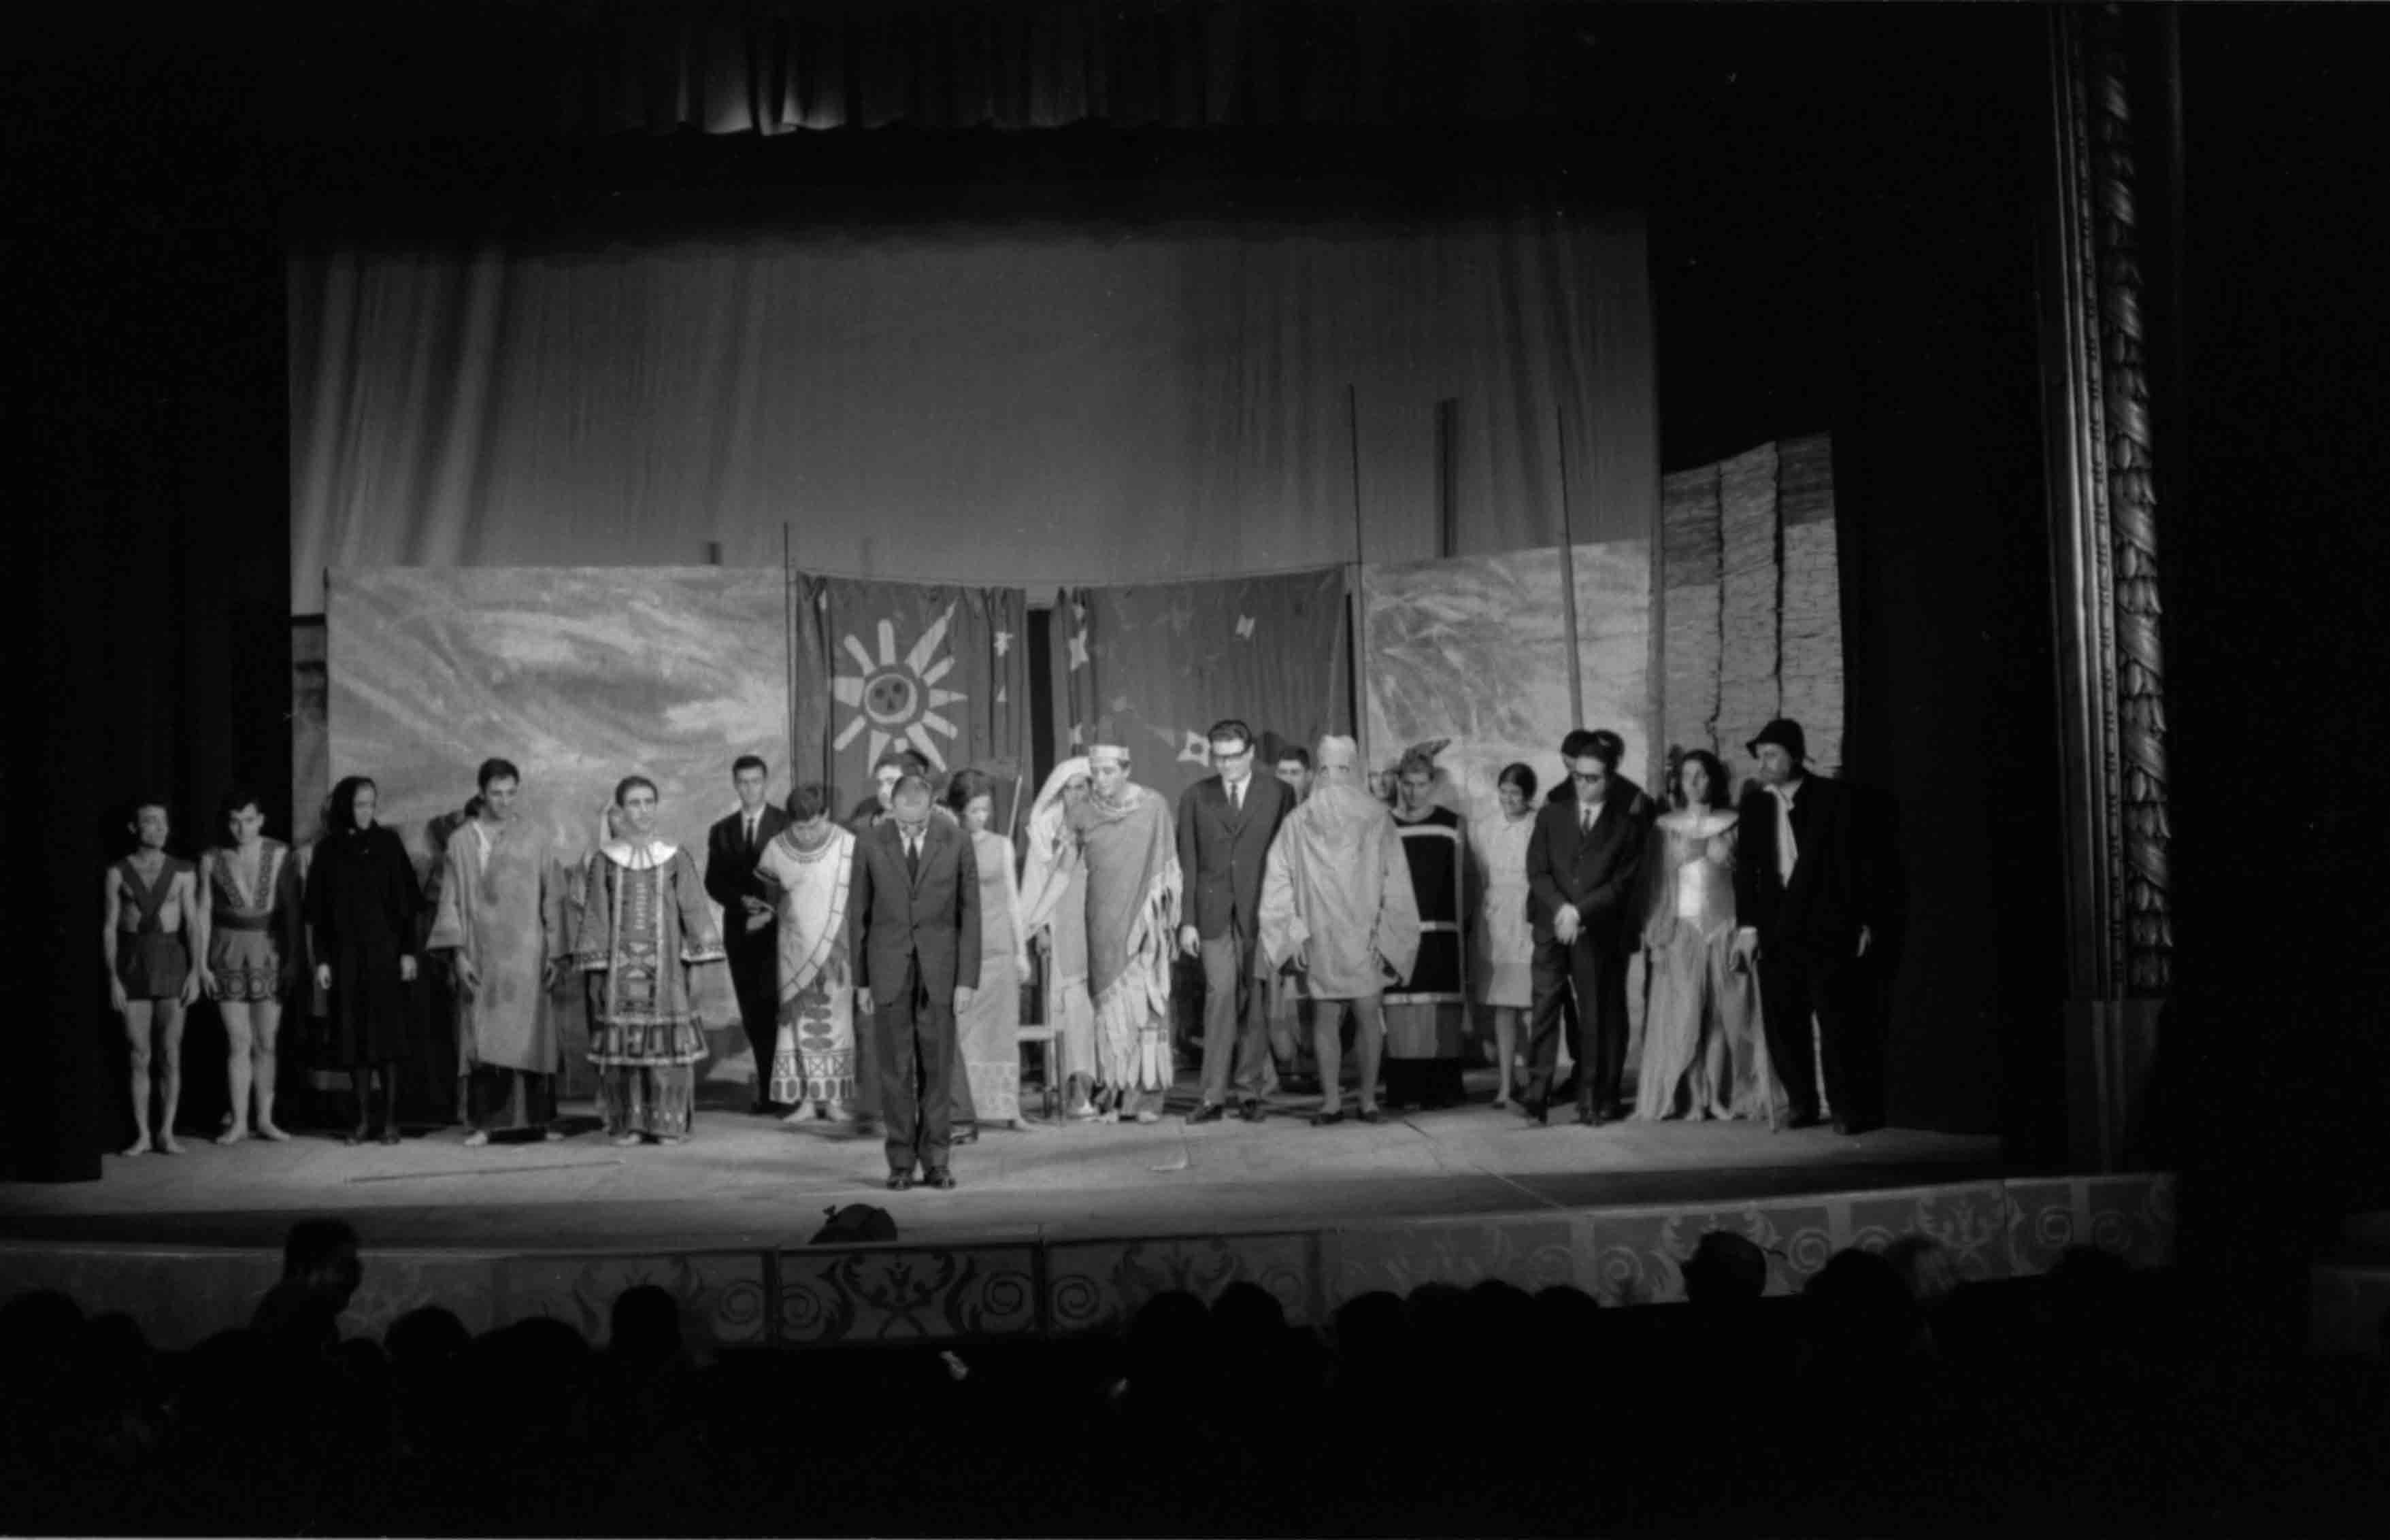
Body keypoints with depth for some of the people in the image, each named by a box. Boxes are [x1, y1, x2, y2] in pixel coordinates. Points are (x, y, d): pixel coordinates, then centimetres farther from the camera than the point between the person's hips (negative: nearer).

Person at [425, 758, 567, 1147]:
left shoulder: (533, 841, 6)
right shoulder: (461, 842, 5)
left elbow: (553, 900, 6)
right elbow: (450, 900, 4)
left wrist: (556, 954, -1)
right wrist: (458, 953, -6)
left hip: (525, 958, 0)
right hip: (479, 957, 0)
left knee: (531, 1037, -1)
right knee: (480, 1038, -2)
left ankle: (540, 1118, 6)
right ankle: (479, 1122, 2)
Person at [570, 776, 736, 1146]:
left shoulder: (676, 859, 5)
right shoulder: (604, 861, 6)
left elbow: (695, 913, 2)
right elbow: (595, 918, 6)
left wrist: (700, 965, -7)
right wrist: (595, 972, -2)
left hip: (667, 968, 0)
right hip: (620, 967, 0)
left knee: (668, 1046, -3)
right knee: (623, 1045, -1)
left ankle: (668, 1123, 5)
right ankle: (626, 1124, 8)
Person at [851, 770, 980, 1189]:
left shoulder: (956, 843, -3)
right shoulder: (870, 845, -2)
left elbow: (969, 914, 0)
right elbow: (859, 915, 5)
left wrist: (968, 980, -5)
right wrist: (861, 981, 4)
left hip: (939, 968, 0)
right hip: (889, 970, 0)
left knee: (937, 1068, 2)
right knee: (895, 1070, 1)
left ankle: (935, 1160, 9)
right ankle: (901, 1162, 7)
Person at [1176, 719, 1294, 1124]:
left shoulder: (1279, 794, 6)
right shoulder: (1195, 797, 9)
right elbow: (1187, 862, 7)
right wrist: (1187, 920, 0)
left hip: (1261, 912, 0)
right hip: (1214, 914, 0)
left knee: (1257, 1000, 1)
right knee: (1220, 995, -9)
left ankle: (1249, 1092, 9)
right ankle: (1213, 1096, -8)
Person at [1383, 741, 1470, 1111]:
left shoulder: (1452, 825, 6)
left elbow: (1463, 882, 9)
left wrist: (1464, 925, 6)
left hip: (1442, 934, 0)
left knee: (1442, 1012, -2)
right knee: (1401, 1013, -3)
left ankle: (1442, 1088, 3)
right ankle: (1403, 1090, 1)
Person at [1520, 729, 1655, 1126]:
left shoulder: (1627, 823, 5)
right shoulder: (1552, 814, 10)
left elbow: (1623, 881, -2)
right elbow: (1537, 870, 4)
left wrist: (1579, 911, -11)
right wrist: (1560, 908, -12)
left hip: (1600, 933, -1)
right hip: (1552, 928, 1)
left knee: (1597, 1017, 1)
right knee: (1545, 1008, -6)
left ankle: (1592, 1101, 6)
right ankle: (1536, 1093, -5)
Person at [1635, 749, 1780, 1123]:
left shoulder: (1731, 824, 5)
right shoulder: (1664, 826, 7)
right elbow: (1657, 885, 6)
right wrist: (1654, 937, -1)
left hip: (1723, 930, 0)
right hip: (1679, 931, 1)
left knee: (1726, 1015, -1)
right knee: (1680, 1017, -3)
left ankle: (1724, 1095, 7)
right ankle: (1685, 1098, 1)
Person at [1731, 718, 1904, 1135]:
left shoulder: (1836, 799, -2)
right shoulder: (1754, 803, 10)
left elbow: (1868, 861, -1)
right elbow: (1747, 866, 10)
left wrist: (1868, 922, -6)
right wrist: (1746, 924, 2)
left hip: (1827, 928, -4)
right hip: (1776, 929, 4)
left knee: (1838, 1020, -4)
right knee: (1781, 1021, 3)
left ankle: (1846, 1108, 3)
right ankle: (1800, 1103, 13)